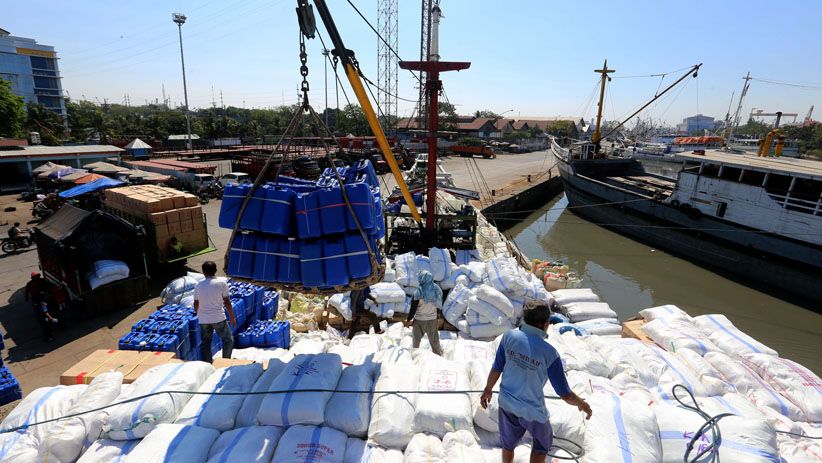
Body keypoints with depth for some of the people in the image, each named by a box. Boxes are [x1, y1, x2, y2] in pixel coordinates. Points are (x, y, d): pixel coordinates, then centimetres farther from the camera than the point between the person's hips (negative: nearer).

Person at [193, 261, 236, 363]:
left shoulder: (198, 285, 2)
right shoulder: (221, 282, -9)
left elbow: (196, 304, 10)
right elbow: (227, 302, -7)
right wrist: (232, 317, 3)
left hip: (203, 319, 4)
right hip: (218, 318, -4)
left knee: (205, 344, 16)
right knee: (228, 340, 13)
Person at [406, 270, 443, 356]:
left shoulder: (419, 291, -25)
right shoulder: (436, 290, -11)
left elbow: (413, 308, -18)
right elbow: (439, 304, 1)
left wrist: (409, 319, -4)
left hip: (420, 320, -4)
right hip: (433, 319, 4)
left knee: (416, 339, 18)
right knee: (434, 339, 23)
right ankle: (438, 353, 40)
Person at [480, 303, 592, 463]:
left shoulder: (509, 336, -18)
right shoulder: (549, 353, -26)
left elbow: (496, 369, -7)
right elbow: (565, 394, -17)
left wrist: (487, 390, 10)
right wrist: (582, 404, 4)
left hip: (506, 402, 3)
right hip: (532, 410, -3)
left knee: (508, 443, 26)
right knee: (542, 443, 28)